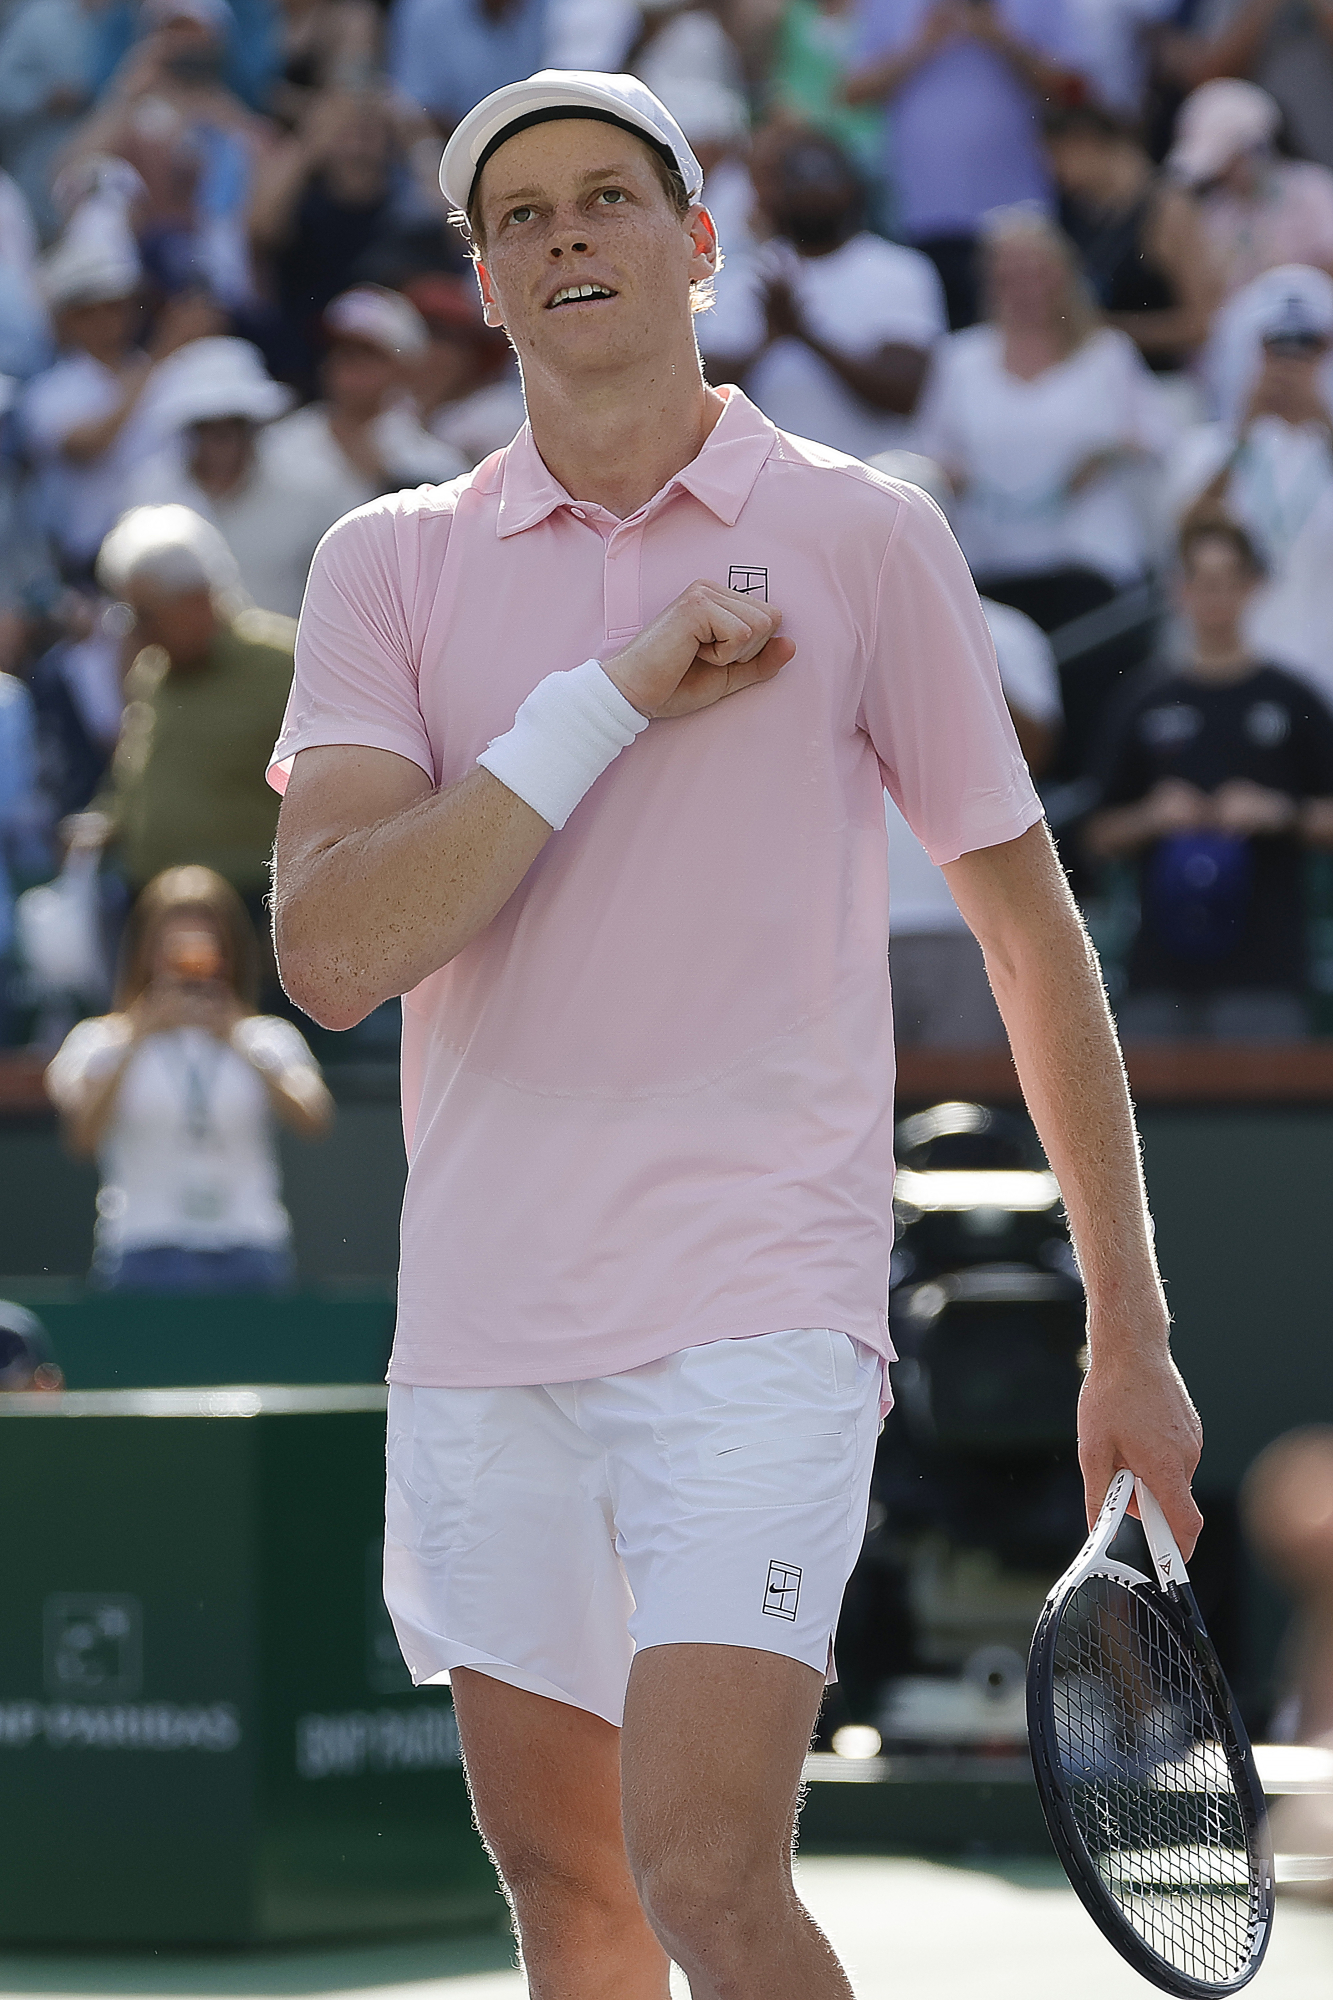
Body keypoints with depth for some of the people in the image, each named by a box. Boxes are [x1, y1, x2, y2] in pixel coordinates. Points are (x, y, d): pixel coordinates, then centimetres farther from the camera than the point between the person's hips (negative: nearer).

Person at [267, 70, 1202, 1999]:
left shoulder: (864, 539, 1)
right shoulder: (392, 564, 5)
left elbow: (1030, 929, 7)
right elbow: (331, 953, -8)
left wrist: (1129, 1330, 6)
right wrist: (613, 698, -15)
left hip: (758, 1313, -3)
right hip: (484, 1325, 3)